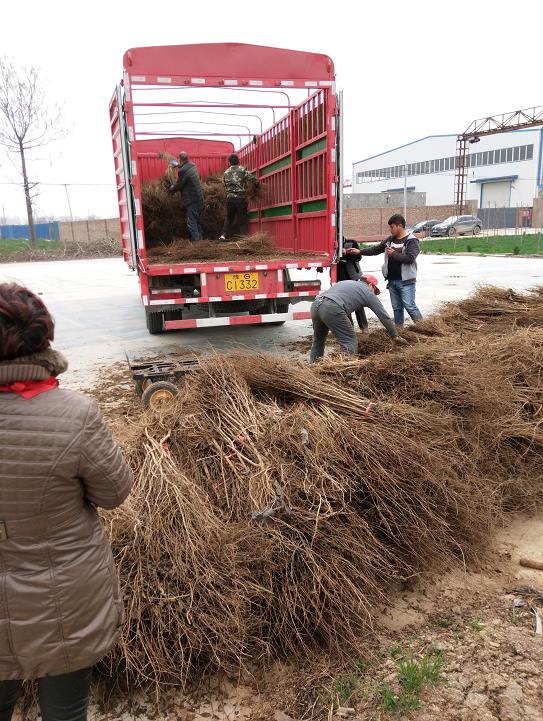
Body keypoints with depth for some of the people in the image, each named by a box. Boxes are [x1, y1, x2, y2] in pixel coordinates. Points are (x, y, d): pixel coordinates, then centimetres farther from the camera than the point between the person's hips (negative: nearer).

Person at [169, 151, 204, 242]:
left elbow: (179, 185, -9)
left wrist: (172, 189, 10)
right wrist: (178, 165, 48)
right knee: (197, 219, 17)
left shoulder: (183, 170, -15)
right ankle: (199, 237, 23)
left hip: (192, 199, -9)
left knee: (191, 221, -6)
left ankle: (195, 240, -8)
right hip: (199, 198, 9)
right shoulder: (193, 166, 10)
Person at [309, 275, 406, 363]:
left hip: (315, 304, 7)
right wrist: (395, 336, 28)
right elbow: (384, 316, 19)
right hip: (332, 309, -7)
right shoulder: (368, 292, 18)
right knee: (350, 342, 3)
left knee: (318, 341, 23)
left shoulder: (346, 282, 35)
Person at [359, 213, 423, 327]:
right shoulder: (390, 239, 12)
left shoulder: (412, 241, -8)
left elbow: (409, 258, -21)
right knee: (396, 307, 11)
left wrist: (393, 254, -12)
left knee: (409, 306, -9)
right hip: (392, 281, 7)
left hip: (406, 281, -6)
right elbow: (376, 249, 19)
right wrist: (360, 252, 12)